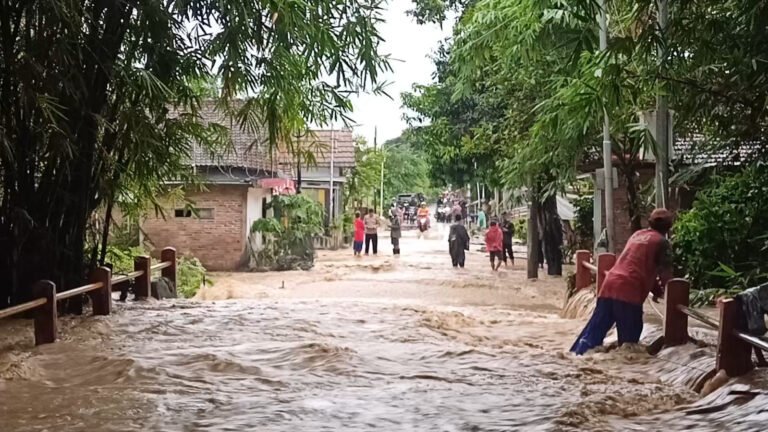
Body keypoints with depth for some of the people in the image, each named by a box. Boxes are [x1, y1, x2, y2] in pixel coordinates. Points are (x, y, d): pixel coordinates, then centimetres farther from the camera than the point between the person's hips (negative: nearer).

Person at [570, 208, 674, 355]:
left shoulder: (637, 234, 24)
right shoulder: (661, 241, 3)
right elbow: (666, 274, 3)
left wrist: (655, 288, 31)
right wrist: (660, 289, 22)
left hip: (610, 285, 7)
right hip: (629, 291, -7)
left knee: (594, 331, 7)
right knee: (628, 340, 2)